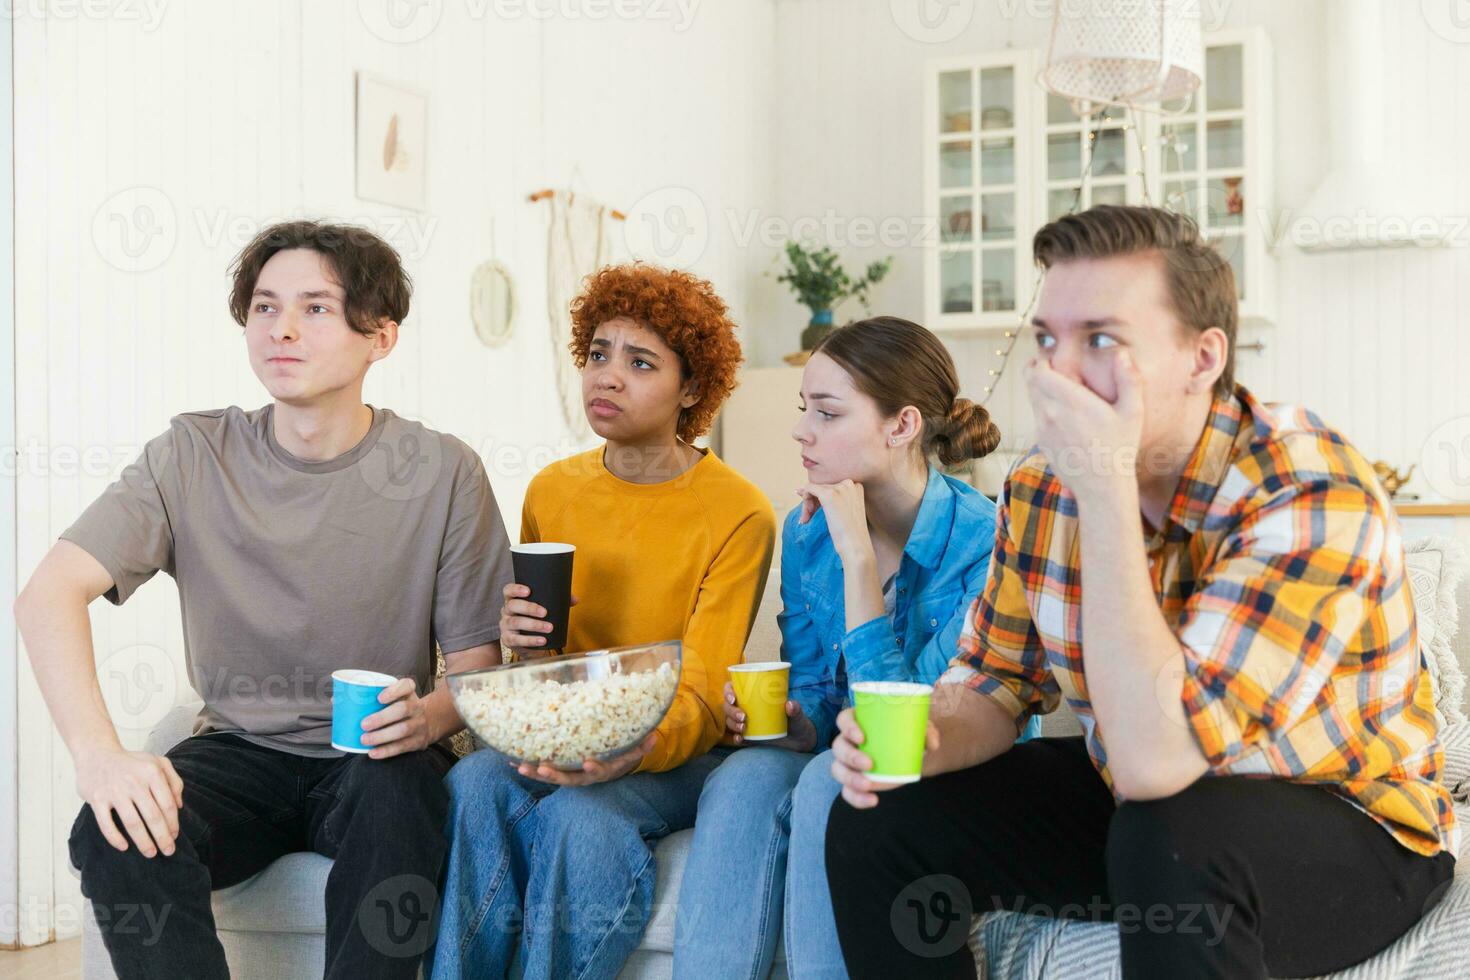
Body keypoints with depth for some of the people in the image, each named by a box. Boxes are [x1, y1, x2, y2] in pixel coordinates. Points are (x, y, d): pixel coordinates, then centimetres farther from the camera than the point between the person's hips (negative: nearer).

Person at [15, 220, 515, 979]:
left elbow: (479, 666, -3)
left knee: (394, 797, -35)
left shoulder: (442, 473, -6)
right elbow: (50, 592, -15)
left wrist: (429, 718, -28)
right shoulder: (195, 456, -4)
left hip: (373, 756, -1)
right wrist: (98, 753, -32)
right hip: (239, 750, 2)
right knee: (117, 832, -28)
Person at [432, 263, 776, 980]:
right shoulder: (552, 491, 8)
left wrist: (636, 750, -35)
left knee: (580, 817, -34)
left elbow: (701, 696, -12)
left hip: (674, 752, -4)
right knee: (474, 780, -29)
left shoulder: (739, 514, -7)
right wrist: (519, 639, -10)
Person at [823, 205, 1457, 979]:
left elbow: (1154, 761, -38)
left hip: (1344, 824, -6)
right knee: (878, 823, -6)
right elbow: (994, 683, 5)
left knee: (1170, 836, -38)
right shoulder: (1039, 489, -7)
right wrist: (923, 740, -19)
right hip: (1131, 800, 6)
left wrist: (1105, 483, -36)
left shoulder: (1313, 496, -28)